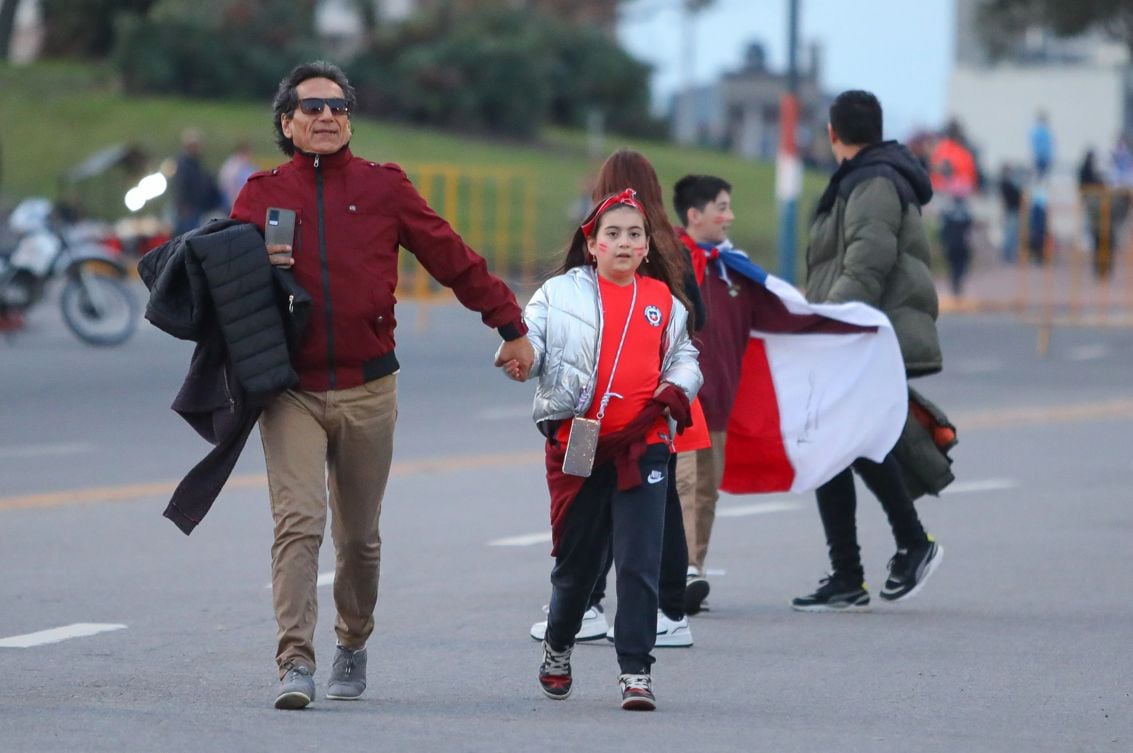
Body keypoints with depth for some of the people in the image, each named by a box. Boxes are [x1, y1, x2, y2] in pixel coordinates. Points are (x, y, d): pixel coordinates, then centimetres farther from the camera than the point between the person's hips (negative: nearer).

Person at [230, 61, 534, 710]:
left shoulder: (384, 187, 6)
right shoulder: (262, 195, 6)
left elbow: (453, 259, 10)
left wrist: (512, 326, 12)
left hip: (367, 389, 1)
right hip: (291, 389, -1)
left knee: (359, 535, 8)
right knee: (299, 522, -14)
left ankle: (353, 645, 30)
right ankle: (296, 663, -17)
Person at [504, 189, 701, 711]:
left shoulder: (663, 301, 11)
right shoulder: (561, 294, 4)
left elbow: (684, 358, 19)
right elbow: (530, 336, -3)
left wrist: (675, 390, -1)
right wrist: (518, 357, -25)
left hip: (642, 447, 1)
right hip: (576, 446, -1)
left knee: (639, 562, -7)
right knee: (576, 559, 10)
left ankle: (635, 669, -4)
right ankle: (558, 645, 35)